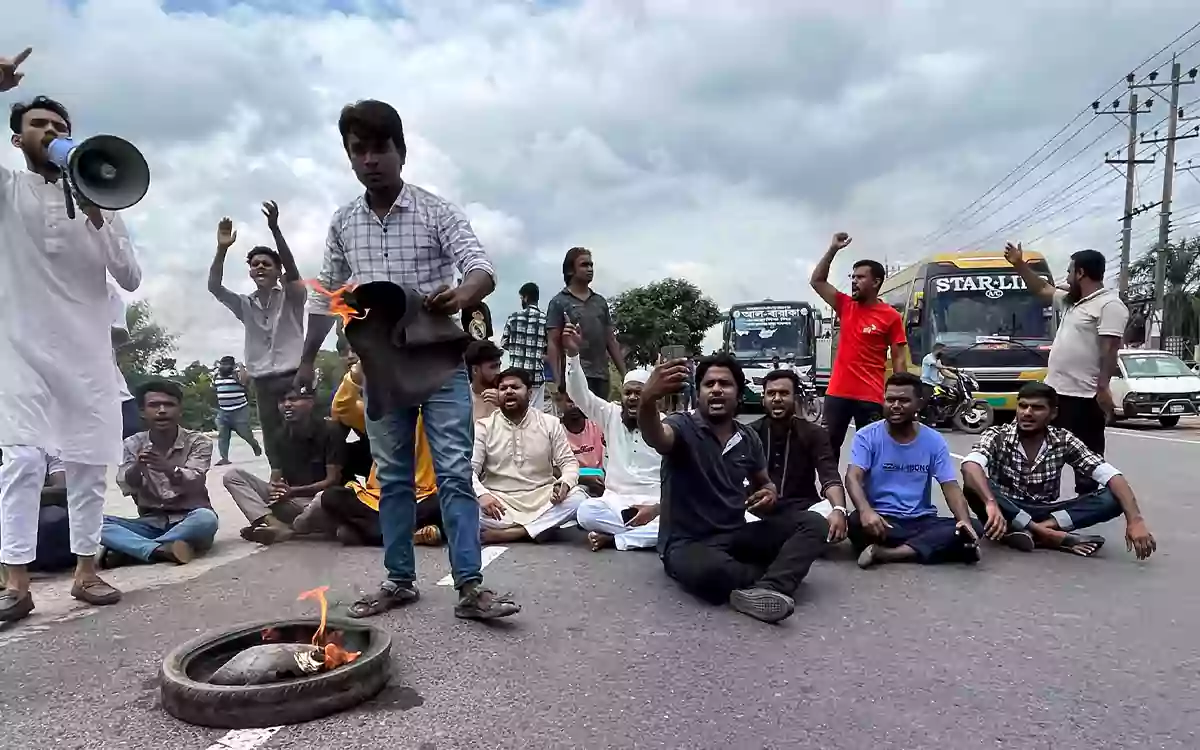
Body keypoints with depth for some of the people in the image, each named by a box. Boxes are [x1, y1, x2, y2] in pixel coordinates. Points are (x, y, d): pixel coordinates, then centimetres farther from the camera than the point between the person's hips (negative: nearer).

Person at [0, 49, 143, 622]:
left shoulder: (98, 200, 12)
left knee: (89, 464, 3)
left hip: (88, 352, 2)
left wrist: (98, 219, -8)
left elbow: (131, 279, 4)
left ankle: (86, 571, 12)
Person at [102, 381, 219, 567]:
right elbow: (127, 487, -9)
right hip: (150, 524, 3)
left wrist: (170, 470, -41)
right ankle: (160, 549, -34)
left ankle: (127, 549, -24)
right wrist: (138, 467, -32)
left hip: (188, 522, -3)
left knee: (206, 518, -36)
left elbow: (193, 482, -19)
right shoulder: (133, 444, 5)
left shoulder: (198, 442, -4)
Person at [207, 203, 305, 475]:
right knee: (274, 444, 3)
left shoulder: (291, 297, 5)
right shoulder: (245, 305, 15)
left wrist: (275, 229, -25)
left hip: (293, 378, -4)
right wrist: (222, 249, -13)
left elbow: (293, 271, -13)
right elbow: (214, 287, 2)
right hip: (263, 384, 4)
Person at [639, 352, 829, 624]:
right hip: (687, 543, -6)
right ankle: (778, 580, -13)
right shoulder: (683, 427, -11)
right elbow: (655, 437, -36)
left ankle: (765, 590, -34)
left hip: (736, 535, 7)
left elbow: (763, 483, 24)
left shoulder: (749, 438, 8)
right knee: (713, 568, -42)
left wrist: (770, 494, -2)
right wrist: (648, 399, -59)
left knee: (814, 523, -11)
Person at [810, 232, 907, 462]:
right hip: (837, 392, 4)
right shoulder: (846, 306, 8)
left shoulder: (890, 316, -4)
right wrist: (833, 249, 0)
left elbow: (899, 359, -3)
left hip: (871, 397, -4)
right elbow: (817, 281, 9)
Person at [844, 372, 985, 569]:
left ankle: (885, 553, -29)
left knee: (973, 528, -22)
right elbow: (853, 477, -17)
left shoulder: (934, 441, 4)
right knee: (856, 522, -35)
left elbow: (950, 486, -1)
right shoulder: (867, 436, -4)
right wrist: (866, 511, -39)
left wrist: (965, 520, -22)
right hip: (881, 519, -4)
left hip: (922, 521, 4)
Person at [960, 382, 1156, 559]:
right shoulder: (996, 436, -13)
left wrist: (1135, 519, -28)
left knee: (1112, 498, -17)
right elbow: (970, 467, -33)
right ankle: (1052, 535, -31)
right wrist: (991, 503, -52)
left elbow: (1110, 475, -12)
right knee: (974, 487, -34)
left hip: (1045, 514, 3)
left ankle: (1033, 531, -29)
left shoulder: (1064, 441, -3)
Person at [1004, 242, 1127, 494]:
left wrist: (1103, 388, -25)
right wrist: (1019, 264, 29)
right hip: (1055, 392, 10)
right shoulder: (1071, 301, 17)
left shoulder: (1109, 305, -12)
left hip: (1083, 397, -10)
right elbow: (1042, 290, 32)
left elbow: (1110, 349, -19)